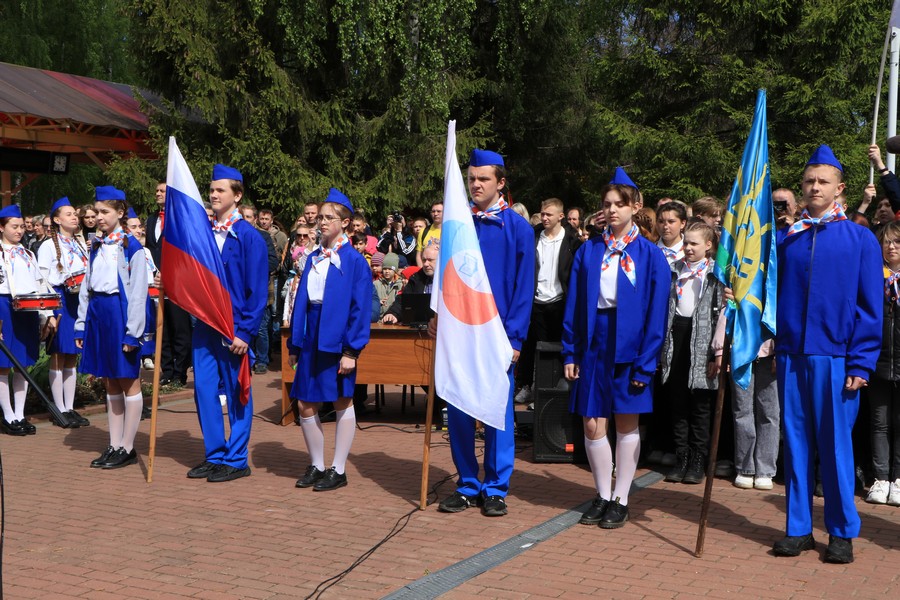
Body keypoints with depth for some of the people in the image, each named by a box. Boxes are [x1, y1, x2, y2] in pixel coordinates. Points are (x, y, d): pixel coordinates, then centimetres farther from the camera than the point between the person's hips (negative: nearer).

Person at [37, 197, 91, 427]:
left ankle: (70, 408, 13)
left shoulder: (82, 246, 16)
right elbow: (42, 281, -8)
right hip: (60, 303, -6)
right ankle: (60, 410, 3)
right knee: (58, 357, -1)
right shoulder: (49, 246, -3)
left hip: (80, 303, 6)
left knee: (71, 358, 9)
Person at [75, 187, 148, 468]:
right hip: (98, 315, 7)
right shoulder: (96, 246, 12)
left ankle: (127, 448, 8)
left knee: (129, 381, 1)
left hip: (120, 315, -7)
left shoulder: (131, 247, -8)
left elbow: (138, 292, -12)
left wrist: (132, 331, -16)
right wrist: (81, 325, 10)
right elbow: (86, 287, 15)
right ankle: (114, 445, 18)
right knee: (111, 383, 12)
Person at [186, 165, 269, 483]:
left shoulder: (249, 236, -7)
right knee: (204, 389, 8)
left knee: (236, 393, 3)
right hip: (204, 323, 6)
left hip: (233, 327, -6)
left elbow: (258, 290, -9)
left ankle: (236, 460, 12)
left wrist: (245, 331, -13)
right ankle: (214, 455, 19)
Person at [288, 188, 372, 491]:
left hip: (338, 339, -6)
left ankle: (338, 470, 13)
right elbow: (301, 301, 13)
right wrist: (295, 344, 10)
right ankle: (316, 465, 21)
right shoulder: (314, 258, 11)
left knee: (342, 402, 4)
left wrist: (351, 350, -15)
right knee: (306, 406, 7)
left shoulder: (355, 261, -7)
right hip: (312, 337, 6)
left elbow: (360, 308, -11)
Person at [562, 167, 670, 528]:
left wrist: (646, 362, -9)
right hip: (593, 343, 2)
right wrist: (570, 353, 0)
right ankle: (602, 496, 18)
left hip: (629, 346, -2)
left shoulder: (650, 255, -1)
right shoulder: (588, 252, 6)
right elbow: (573, 305, 6)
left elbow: (656, 313, -4)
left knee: (626, 424, 6)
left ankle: (620, 500, 16)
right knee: (593, 425, 2)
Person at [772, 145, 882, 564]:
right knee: (796, 441, 7)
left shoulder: (860, 239, 1)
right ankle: (799, 528, 17)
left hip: (834, 357, -2)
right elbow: (772, 292, 9)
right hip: (791, 355, 3)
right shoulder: (786, 239, 8)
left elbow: (870, 306, -1)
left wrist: (861, 362, -6)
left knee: (835, 443, 2)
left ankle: (842, 533, 15)